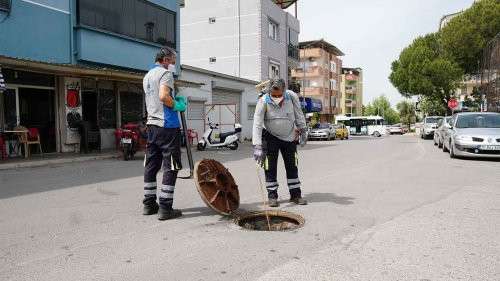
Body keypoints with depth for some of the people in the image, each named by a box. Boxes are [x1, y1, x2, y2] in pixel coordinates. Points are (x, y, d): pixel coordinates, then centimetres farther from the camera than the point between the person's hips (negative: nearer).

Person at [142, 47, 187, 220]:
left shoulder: (147, 76, 20)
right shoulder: (165, 73, -8)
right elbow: (163, 96, -24)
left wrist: (175, 100, 17)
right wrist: (177, 105, -9)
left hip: (151, 124, 9)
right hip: (167, 125, -9)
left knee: (151, 165, 12)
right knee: (170, 167, -4)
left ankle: (149, 204, 20)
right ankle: (165, 208, -4)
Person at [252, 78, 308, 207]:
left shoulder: (292, 97, -15)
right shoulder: (263, 101, -22)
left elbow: (299, 114, 2)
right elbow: (257, 125, -26)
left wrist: (302, 130, 7)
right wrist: (257, 146, -32)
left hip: (289, 137, 3)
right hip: (270, 137, -2)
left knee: (292, 166, 9)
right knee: (270, 168, -2)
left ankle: (295, 194, 20)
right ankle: (272, 195, 11)